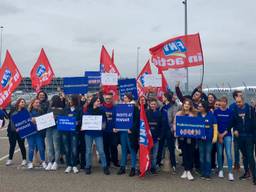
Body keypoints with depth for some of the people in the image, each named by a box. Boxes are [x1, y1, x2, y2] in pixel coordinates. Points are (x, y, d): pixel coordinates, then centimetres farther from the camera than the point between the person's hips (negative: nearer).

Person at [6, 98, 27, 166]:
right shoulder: (13, 110, 4)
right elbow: (8, 116, 17)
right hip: (12, 131, 3)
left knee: (21, 145, 6)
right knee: (12, 145, 13)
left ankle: (24, 159, 18)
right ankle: (10, 159, 25)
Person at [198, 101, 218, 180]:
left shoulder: (211, 115, -4)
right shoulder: (198, 115, 2)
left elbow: (215, 126, -2)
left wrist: (215, 137, -8)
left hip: (209, 138, -2)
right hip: (200, 138, 3)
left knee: (208, 156, 1)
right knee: (201, 156, 8)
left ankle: (207, 174, 9)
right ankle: (202, 173, 17)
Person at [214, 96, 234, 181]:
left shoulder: (230, 112, 3)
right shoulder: (216, 111, 3)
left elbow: (230, 124, 0)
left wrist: (224, 134, -6)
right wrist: (219, 135, -7)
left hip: (227, 135, 0)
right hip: (218, 135, 1)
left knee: (228, 153, -7)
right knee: (219, 153, 4)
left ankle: (230, 172, -4)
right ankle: (220, 170, 17)